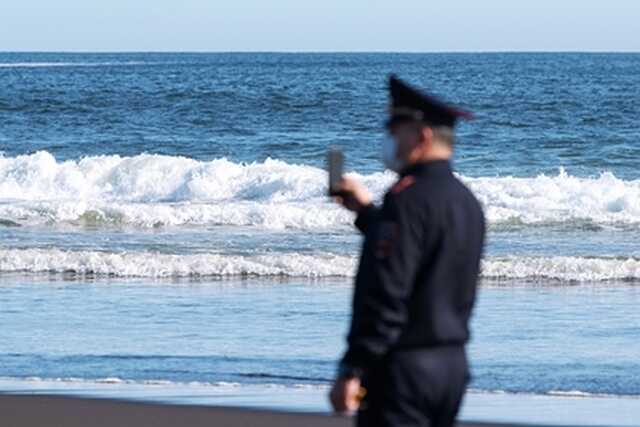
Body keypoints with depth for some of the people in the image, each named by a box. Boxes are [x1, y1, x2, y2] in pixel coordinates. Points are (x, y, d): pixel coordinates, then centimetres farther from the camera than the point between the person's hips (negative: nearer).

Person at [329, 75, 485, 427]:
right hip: (453, 362, 9)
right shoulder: (466, 201, 13)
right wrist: (367, 212, 27)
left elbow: (386, 295, -21)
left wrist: (351, 371, -20)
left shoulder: (409, 197, -15)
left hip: (405, 365, -9)